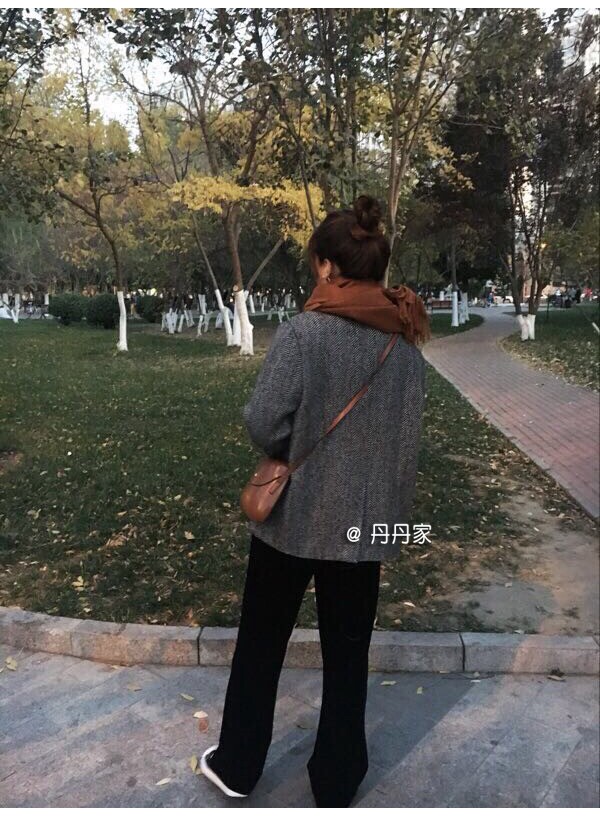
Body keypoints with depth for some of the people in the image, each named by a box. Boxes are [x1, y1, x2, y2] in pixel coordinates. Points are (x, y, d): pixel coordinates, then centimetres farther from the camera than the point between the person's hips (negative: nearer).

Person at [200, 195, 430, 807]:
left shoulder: (302, 332, -16)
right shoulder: (406, 343, -2)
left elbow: (263, 423, -18)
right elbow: (407, 431, 0)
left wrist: (292, 450, 3)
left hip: (294, 515, -3)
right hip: (364, 522, 4)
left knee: (261, 644, 18)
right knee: (347, 654, 19)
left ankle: (237, 765, 38)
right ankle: (336, 783, 36)